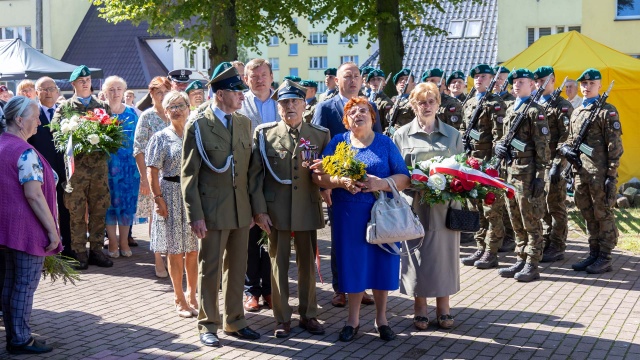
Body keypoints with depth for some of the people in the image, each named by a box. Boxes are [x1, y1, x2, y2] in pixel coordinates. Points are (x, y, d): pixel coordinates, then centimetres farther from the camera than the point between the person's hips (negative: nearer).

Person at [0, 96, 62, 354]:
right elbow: (33, 195, -23)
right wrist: (52, 229, -17)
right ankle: (21, 340, 8)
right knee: (26, 285, 0)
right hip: (27, 227, -9)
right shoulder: (24, 152, -20)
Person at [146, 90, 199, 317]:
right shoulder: (161, 138, -1)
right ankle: (180, 299, 12)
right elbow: (152, 171, -6)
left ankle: (192, 295, 21)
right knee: (175, 251, 3)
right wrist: (158, 198, -13)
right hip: (171, 194, -3)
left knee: (193, 250, 8)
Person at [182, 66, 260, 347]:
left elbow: (250, 166, 11)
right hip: (213, 210, -5)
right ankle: (208, 325, 19)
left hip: (241, 210, 5)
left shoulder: (244, 123, 8)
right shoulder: (198, 125, -8)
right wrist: (195, 215, -14)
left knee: (236, 269, 14)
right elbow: (188, 174, -9)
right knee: (210, 270, 6)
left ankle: (234, 322, 27)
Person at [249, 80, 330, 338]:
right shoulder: (265, 133, 1)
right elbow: (255, 174, -1)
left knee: (308, 264, 10)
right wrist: (259, 210, -6)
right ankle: (282, 319, 16)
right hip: (276, 210, -1)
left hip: (308, 209, 1)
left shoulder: (320, 135, 4)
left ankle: (308, 315, 24)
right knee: (279, 264, 5)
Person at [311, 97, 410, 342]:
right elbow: (319, 177, -1)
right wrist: (341, 182, -19)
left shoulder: (386, 143, 5)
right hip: (348, 215, 0)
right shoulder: (338, 142, 5)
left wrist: (382, 183, -20)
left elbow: (404, 178, -2)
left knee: (381, 262, 5)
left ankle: (381, 319, 21)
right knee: (353, 264, 5)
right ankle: (353, 320, 20)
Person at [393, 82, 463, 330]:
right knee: (416, 254, 3)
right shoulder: (402, 135, 6)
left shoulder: (452, 134, 10)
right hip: (414, 205, -1)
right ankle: (420, 308, 15)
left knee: (443, 253, 5)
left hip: (445, 205, 1)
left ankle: (443, 307, 17)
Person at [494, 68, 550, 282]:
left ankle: (532, 266, 4)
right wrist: (499, 145, 2)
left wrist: (540, 176, -16)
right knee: (516, 221, 13)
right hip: (511, 170, 8)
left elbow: (542, 146, -12)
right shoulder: (510, 110, 16)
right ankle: (521, 260, 21)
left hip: (527, 173, -8)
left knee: (531, 221, -2)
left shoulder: (535, 111, -8)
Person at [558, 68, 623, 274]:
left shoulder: (607, 112, -5)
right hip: (580, 172, 7)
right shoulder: (576, 113, 16)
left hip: (600, 174, -7)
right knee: (589, 216, 13)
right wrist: (565, 149, 0)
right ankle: (594, 255, 22)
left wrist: (611, 175, -13)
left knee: (603, 215, 0)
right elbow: (571, 140, 23)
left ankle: (605, 259, 7)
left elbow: (615, 146, -9)